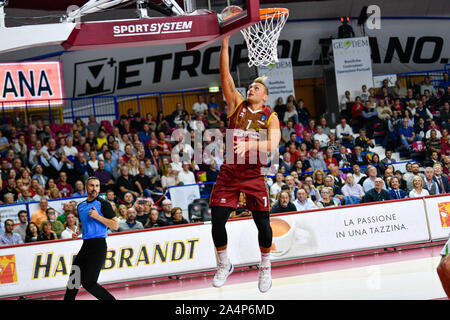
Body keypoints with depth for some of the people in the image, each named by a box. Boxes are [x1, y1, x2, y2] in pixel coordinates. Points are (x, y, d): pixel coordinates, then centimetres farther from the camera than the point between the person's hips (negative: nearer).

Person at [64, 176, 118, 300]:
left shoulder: (103, 204, -5)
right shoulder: (81, 206, 16)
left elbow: (115, 225, -10)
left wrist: (98, 216, -18)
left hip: (98, 246, -7)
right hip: (86, 246, 7)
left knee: (88, 282, -12)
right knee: (74, 278, 7)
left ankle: (111, 300, -1)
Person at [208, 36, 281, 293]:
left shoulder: (270, 117, 0)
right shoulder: (237, 104, 7)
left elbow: (273, 144, -17)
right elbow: (226, 76, -2)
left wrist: (249, 144, -34)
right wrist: (225, 44, -11)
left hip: (253, 174, -2)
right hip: (229, 172, 2)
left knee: (263, 223, -3)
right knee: (217, 221, -2)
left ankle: (265, 267, 17)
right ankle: (224, 264, 18)